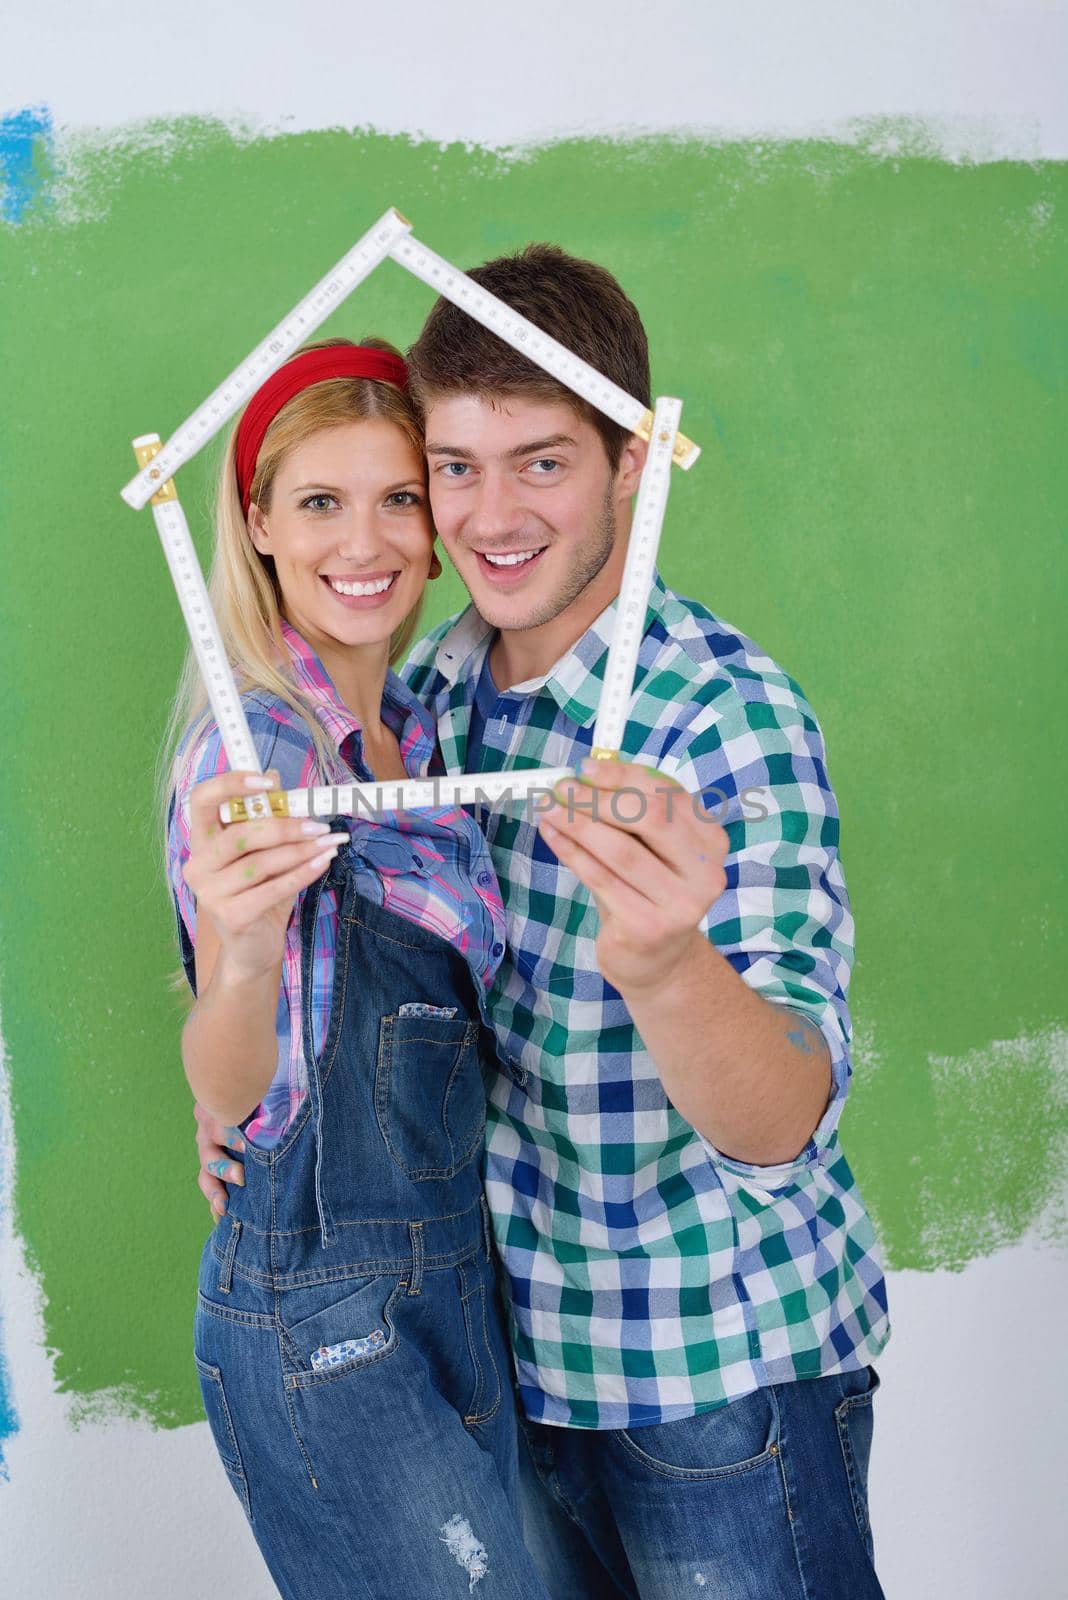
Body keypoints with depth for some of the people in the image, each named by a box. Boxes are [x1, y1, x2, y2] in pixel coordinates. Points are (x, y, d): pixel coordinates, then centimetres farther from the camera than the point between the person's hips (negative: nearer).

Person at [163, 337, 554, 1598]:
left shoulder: (414, 733, 6)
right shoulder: (256, 750, -18)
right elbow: (233, 1089, -28)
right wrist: (241, 958, -48)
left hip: (453, 1280, 8)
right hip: (327, 1324, -8)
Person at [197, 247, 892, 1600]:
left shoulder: (732, 717, -23)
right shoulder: (428, 685, -4)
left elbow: (782, 1129, -31)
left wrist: (665, 966, -51)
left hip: (727, 1362, -5)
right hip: (519, 1338, 6)